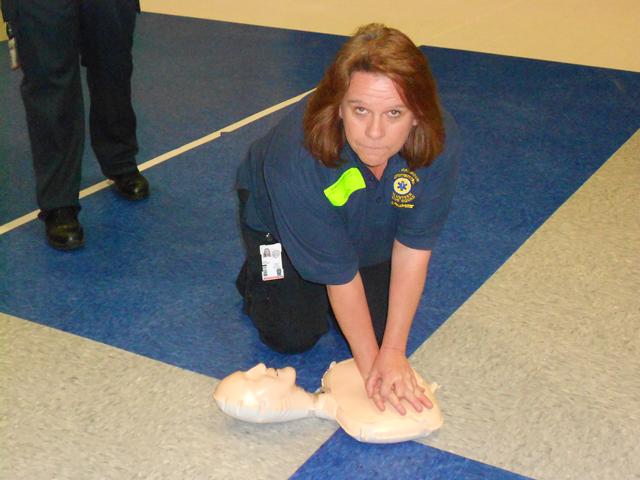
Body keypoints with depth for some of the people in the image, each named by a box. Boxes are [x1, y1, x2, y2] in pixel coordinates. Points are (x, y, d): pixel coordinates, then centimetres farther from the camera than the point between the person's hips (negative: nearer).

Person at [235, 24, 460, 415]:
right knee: (293, 336, -7)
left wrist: (393, 351, -25)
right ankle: (259, 274, 23)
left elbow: (413, 246, -26)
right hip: (277, 218, -3)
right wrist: (370, 365, -26)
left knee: (383, 323, -4)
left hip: (370, 226, 3)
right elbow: (339, 273, -34)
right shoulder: (296, 156, -44)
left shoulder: (441, 140, -36)